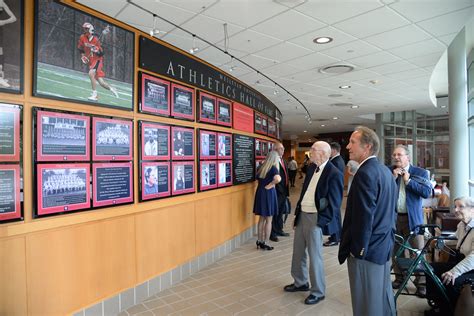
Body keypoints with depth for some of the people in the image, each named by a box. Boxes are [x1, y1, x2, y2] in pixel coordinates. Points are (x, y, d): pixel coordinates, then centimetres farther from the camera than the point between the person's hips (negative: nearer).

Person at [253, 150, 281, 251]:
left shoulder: (262, 167, 7)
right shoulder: (273, 168, -12)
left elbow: (257, 178, 20)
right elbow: (278, 179, -30)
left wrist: (263, 184, 10)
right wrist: (270, 185, -17)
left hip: (260, 192, 6)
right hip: (268, 193, -6)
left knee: (261, 218, 15)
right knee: (268, 220, 6)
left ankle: (259, 241, 21)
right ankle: (264, 243, 10)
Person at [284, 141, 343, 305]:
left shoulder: (334, 174, -16)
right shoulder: (311, 168, 8)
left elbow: (334, 202, -16)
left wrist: (321, 222, -17)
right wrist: (297, 211, 13)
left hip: (315, 218, -8)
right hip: (302, 214, 8)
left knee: (314, 256, 4)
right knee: (298, 252, 19)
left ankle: (318, 292, 24)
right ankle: (300, 282, 39)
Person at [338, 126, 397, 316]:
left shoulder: (365, 173, -21)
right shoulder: (385, 171, 9)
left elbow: (364, 217, -23)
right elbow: (390, 210, 15)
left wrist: (357, 250, -15)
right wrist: (387, 239, 20)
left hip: (367, 250, -9)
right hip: (384, 246, 9)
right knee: (383, 297, 22)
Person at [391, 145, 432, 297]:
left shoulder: (420, 172, -2)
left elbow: (427, 192, -13)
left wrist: (408, 180, -15)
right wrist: (393, 177, -13)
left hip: (412, 217, -2)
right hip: (393, 216, 3)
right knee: (395, 249, 13)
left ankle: (421, 282, 17)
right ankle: (399, 278, 29)